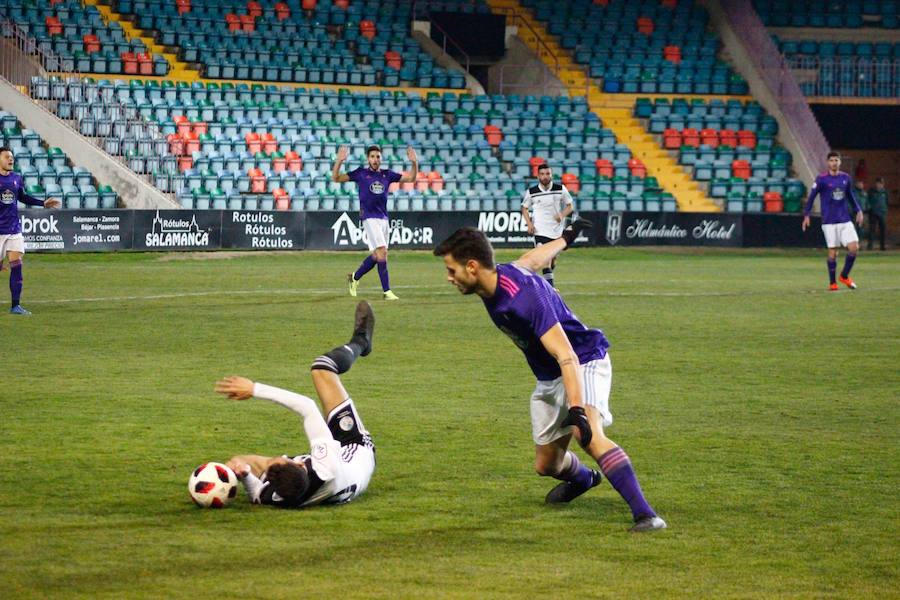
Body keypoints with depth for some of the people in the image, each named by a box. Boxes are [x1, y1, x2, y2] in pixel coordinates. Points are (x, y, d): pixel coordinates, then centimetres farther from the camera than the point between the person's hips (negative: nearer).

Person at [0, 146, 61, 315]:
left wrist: (43, 203, 19)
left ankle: (15, 305, 1)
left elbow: (22, 197, 23)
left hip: (14, 230, 4)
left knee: (17, 265, -3)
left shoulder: (16, 178, 7)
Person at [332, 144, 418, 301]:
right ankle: (387, 291, -14)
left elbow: (410, 178, 14)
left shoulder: (387, 174, 11)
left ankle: (354, 278, 31)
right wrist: (339, 161, -17)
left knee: (376, 256, 10)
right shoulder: (361, 173, 1)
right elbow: (336, 178, -2)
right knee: (382, 252, -16)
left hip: (383, 219, 6)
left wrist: (414, 163, -2)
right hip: (370, 218, -6)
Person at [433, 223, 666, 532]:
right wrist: (565, 239, 38)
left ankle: (644, 513, -40)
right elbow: (533, 258, 16)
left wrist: (577, 410, -50)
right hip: (548, 379, 9)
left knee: (588, 433, -35)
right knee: (546, 464, 13)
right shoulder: (502, 274, -6)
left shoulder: (523, 297, -34)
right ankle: (583, 479, 48)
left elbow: (566, 355, -38)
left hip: (585, 364, -9)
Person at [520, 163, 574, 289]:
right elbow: (524, 208, 11)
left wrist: (562, 215, -13)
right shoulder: (531, 192, -3)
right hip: (540, 231, -3)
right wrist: (529, 224, -3)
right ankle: (550, 286, -21)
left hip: (557, 230, 3)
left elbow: (570, 206, 7)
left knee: (552, 261, 14)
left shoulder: (560, 189, -1)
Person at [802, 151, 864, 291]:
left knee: (854, 248, -6)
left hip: (845, 220, 4)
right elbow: (811, 197, -1)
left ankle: (844, 276, 14)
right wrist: (806, 215, -6)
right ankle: (832, 282, 12)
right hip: (829, 222, -4)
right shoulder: (822, 179, -5)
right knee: (833, 252, -3)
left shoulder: (845, 178, 8)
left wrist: (858, 211, 11)